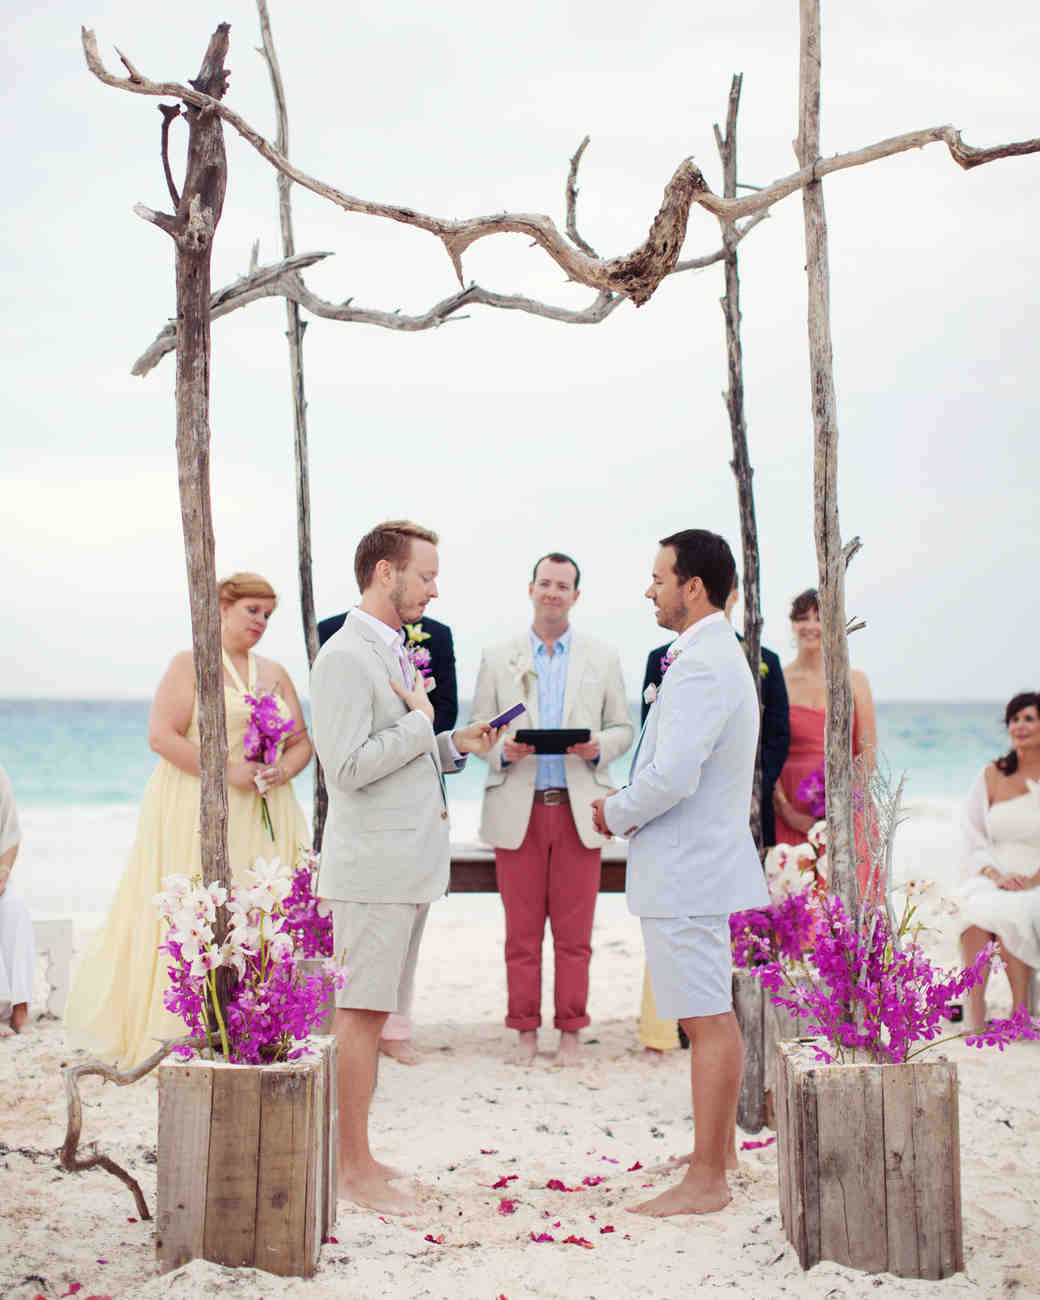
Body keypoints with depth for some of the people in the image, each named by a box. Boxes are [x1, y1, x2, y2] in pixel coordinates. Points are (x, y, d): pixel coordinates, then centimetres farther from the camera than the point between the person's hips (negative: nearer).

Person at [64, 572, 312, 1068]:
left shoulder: (275, 673, 15)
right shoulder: (190, 664, -1)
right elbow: (162, 735, -11)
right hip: (198, 811, -5)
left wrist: (283, 770, -7)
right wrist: (228, 771, -18)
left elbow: (301, 740, 16)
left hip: (261, 817, 5)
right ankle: (177, 1034, 0)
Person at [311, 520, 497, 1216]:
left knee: (374, 1012, 13)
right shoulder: (345, 656, -14)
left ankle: (358, 1156, 20)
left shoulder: (398, 652, 18)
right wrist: (421, 721, -12)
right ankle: (354, 1168, 3)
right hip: (372, 864, -9)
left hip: (409, 863, 10)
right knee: (360, 1014, -4)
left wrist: (455, 745, 9)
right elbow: (350, 766, -22)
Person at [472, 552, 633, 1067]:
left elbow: (623, 728, 11)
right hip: (518, 810, 0)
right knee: (522, 932, 3)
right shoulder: (497, 658, 9)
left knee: (574, 933, 2)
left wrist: (598, 747, -11)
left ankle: (570, 1032, 13)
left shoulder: (603, 658, 10)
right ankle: (525, 1032, 14)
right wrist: (503, 750, -13)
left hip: (578, 809, 0)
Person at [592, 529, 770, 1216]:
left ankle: (706, 1181, -1)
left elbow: (672, 777, -26)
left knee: (708, 1019, -6)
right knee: (714, 1015, 18)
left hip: (686, 866, -11)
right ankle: (720, 1147, 30)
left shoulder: (701, 666, -19)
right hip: (701, 858, 11)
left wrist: (614, 814, -9)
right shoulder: (721, 655, 15)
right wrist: (632, 805, 14)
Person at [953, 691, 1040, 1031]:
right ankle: (975, 1016, -33)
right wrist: (996, 875, -9)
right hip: (991, 880, 3)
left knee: (1009, 913, -35)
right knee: (975, 909, -32)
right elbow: (973, 840, 9)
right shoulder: (992, 776, 13)